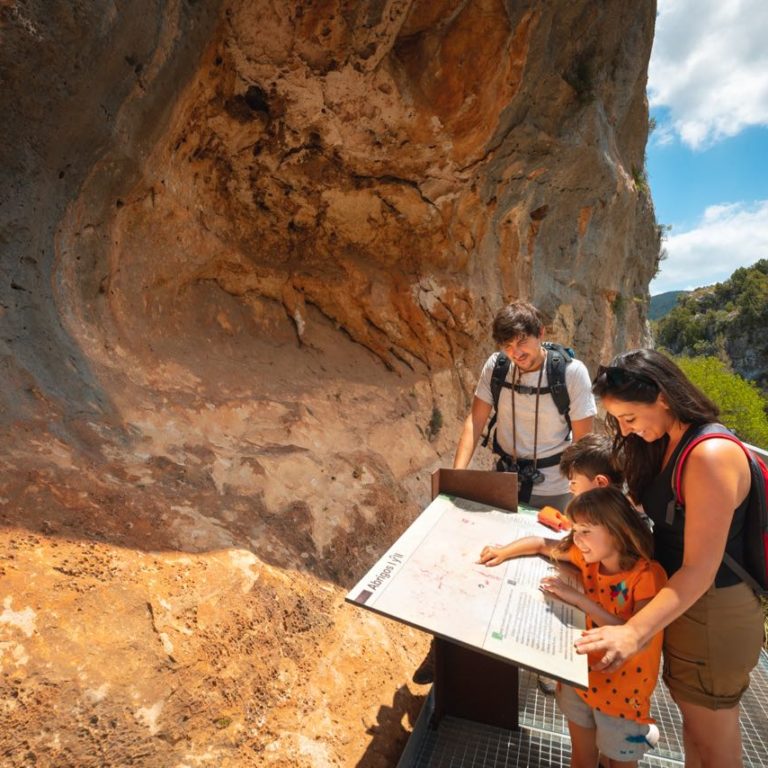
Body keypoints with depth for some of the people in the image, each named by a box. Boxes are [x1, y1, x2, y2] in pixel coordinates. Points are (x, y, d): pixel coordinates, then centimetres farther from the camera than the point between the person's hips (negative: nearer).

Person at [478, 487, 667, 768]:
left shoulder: (648, 575, -25)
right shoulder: (589, 557, -9)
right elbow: (542, 544, 4)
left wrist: (578, 599, -35)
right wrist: (503, 553, -11)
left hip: (622, 693, -5)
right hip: (580, 678, 5)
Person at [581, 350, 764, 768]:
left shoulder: (710, 455, -28)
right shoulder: (667, 445, 1)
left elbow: (699, 570, -29)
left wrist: (633, 632, -36)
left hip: (713, 615, -8)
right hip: (679, 601, 8)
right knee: (695, 724, 25)